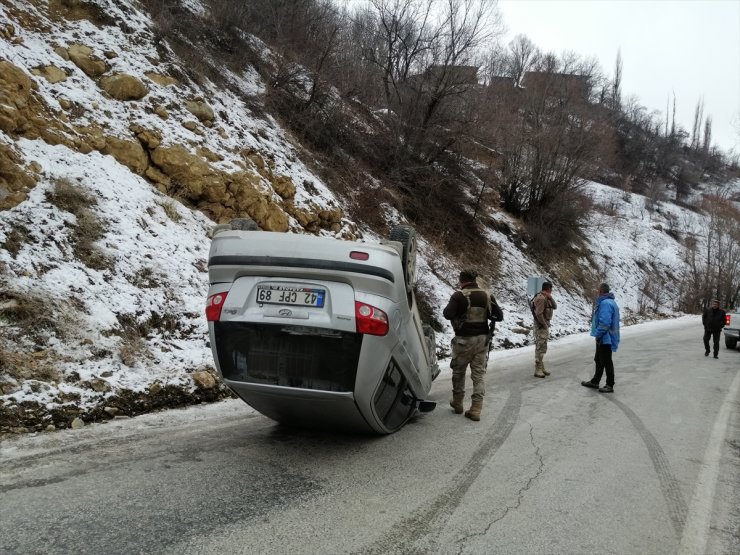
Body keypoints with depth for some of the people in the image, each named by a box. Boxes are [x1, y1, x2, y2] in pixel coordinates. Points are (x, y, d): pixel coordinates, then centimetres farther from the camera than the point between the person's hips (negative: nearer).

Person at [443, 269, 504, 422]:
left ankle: (457, 403, 27)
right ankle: (476, 409, 3)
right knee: (479, 374, 7)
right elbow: (499, 316, 4)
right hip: (482, 339, 3)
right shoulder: (487, 296, 1)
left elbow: (448, 314, -18)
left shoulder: (459, 296, -12)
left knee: (458, 372, 16)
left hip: (464, 340, -3)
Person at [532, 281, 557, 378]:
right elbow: (539, 313, -25)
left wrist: (550, 298, -6)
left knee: (542, 348, 16)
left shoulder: (546, 298, 12)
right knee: (540, 348, -8)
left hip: (545, 325, 10)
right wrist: (545, 325, -18)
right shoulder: (541, 298, -19)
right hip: (541, 326, -10)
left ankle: (541, 367, 25)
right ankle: (538, 370, -4)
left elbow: (555, 306, 9)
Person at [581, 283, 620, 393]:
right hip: (604, 338, 11)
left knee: (606, 362, -1)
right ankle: (595, 381, 30)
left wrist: (598, 334, -18)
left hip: (605, 338, -11)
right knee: (599, 360, 19)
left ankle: (610, 385, 7)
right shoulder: (610, 302, 13)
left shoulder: (605, 303, -22)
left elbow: (604, 322, -29)